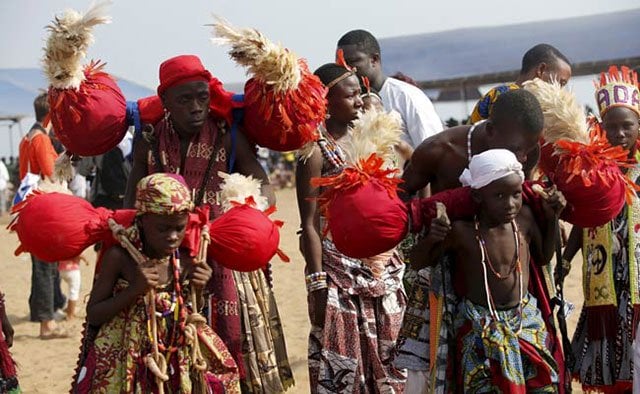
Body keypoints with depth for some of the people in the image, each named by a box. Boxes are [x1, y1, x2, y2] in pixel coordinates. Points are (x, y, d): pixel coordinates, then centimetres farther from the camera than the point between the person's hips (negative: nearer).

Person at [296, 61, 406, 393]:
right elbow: (310, 224, -11)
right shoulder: (316, 151, -9)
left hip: (382, 271, 6)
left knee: (386, 365, 10)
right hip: (340, 276, -6)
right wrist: (317, 284, -15)